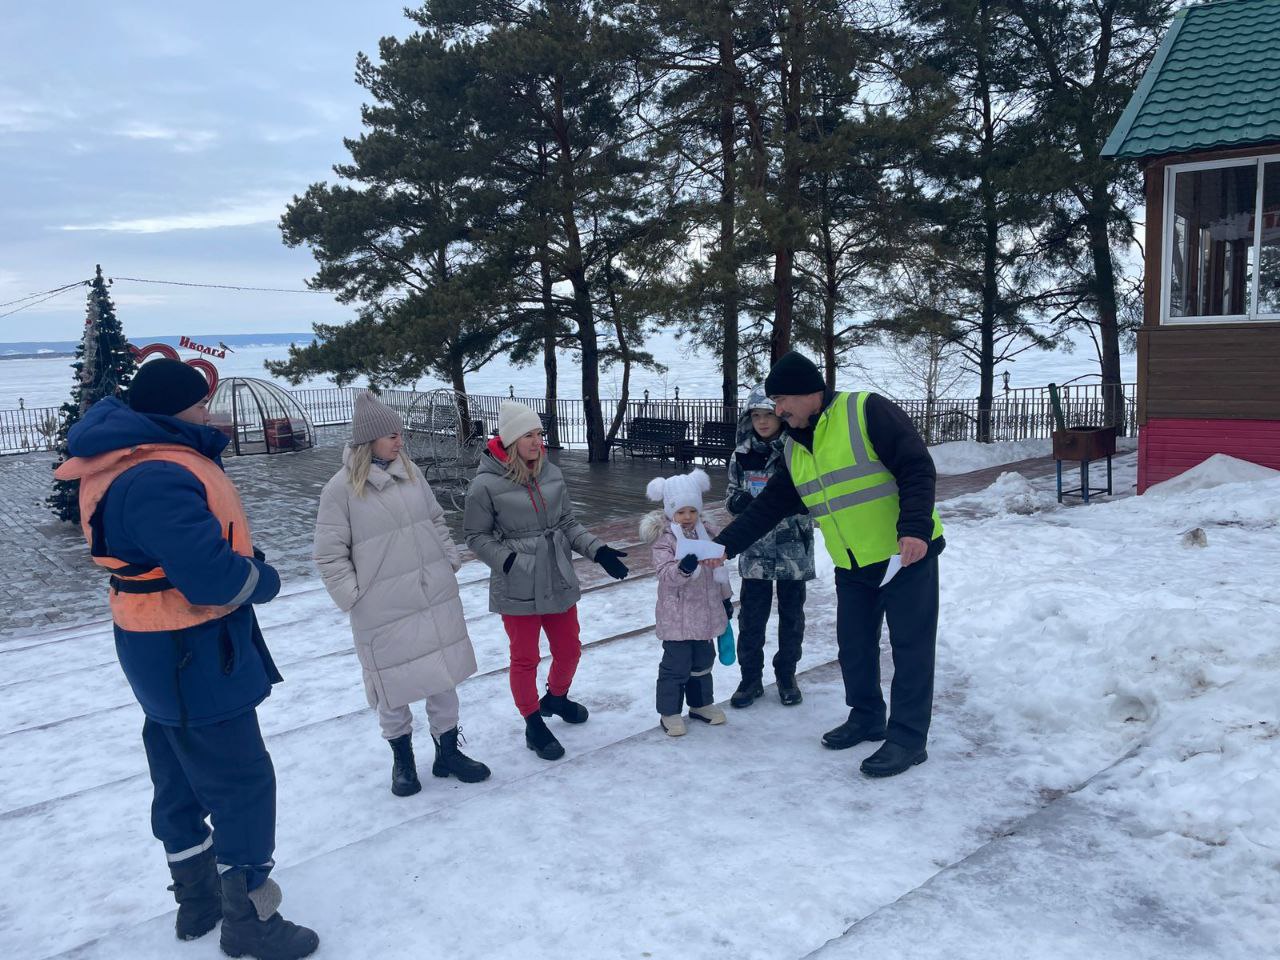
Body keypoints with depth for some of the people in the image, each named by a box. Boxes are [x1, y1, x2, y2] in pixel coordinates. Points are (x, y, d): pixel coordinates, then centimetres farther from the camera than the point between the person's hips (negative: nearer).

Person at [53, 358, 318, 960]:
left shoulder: (131, 460, 5)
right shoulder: (159, 480, -29)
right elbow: (214, 578, -32)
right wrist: (264, 579, -14)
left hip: (165, 655, 11)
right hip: (195, 658, -11)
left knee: (181, 780, 22)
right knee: (244, 785, 2)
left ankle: (198, 899, 40)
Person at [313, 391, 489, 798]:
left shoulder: (410, 472, 4)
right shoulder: (341, 488, -11)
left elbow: (436, 522, 15)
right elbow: (330, 555, -7)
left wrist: (450, 563, 9)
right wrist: (355, 598, -9)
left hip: (437, 600, 5)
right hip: (384, 611, -4)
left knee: (444, 678, 11)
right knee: (394, 688, 8)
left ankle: (447, 752, 28)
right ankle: (402, 757, 30)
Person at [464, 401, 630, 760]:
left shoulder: (551, 473, -3)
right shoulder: (485, 484, -15)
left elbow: (568, 523, 5)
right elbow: (476, 536, -5)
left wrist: (598, 550, -7)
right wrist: (508, 560, -18)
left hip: (559, 581, 5)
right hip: (517, 589, -5)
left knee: (569, 650, 19)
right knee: (525, 659, 11)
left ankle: (556, 698, 49)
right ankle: (534, 724, 33)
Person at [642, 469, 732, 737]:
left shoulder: (707, 533, 4)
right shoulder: (665, 539, -13)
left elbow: (719, 569, 14)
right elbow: (665, 574, -23)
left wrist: (726, 598, 18)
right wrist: (683, 568, -42)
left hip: (705, 610, 6)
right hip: (676, 615, -6)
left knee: (703, 660, 18)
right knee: (676, 664, -1)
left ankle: (701, 704, 33)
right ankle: (669, 712, 11)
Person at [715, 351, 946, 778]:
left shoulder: (867, 411, -15)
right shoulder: (795, 449, 8)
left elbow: (917, 468, -20)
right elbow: (768, 507, 10)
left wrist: (915, 528, -29)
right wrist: (726, 545, 3)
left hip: (907, 555, -7)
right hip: (852, 567, 7)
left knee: (911, 646, 0)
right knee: (854, 646, 13)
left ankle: (908, 738, 9)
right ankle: (866, 717, 32)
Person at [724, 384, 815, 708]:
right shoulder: (742, 455, 1)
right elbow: (731, 497, 8)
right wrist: (739, 501, -15)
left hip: (793, 550, -2)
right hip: (755, 551, 2)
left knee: (792, 615, 11)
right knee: (751, 617, 7)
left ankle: (786, 676, 28)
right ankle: (751, 678, 22)